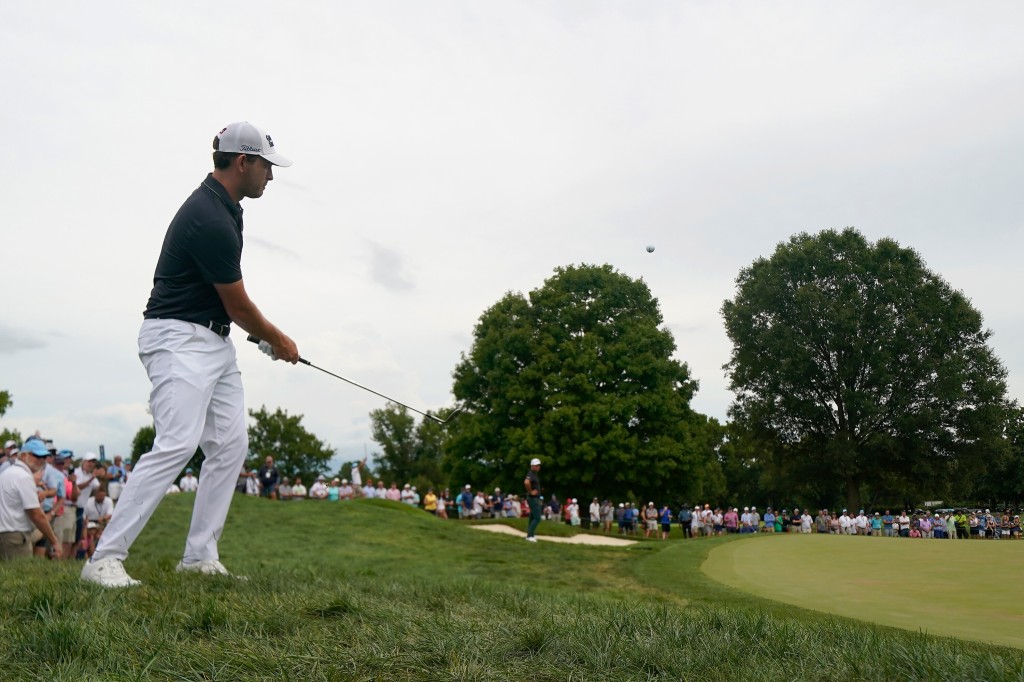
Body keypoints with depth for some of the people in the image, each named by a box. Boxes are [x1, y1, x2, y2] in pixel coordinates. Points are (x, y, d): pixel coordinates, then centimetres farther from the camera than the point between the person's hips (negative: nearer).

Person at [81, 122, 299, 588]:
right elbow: (240, 308, -12)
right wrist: (278, 341, 5)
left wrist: (266, 336, 21)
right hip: (180, 339, -10)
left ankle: (200, 556, 8)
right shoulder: (210, 220, -21)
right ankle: (105, 558, -11)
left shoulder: (223, 206, 12)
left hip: (214, 342, 10)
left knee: (230, 446, 3)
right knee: (178, 444, -20)